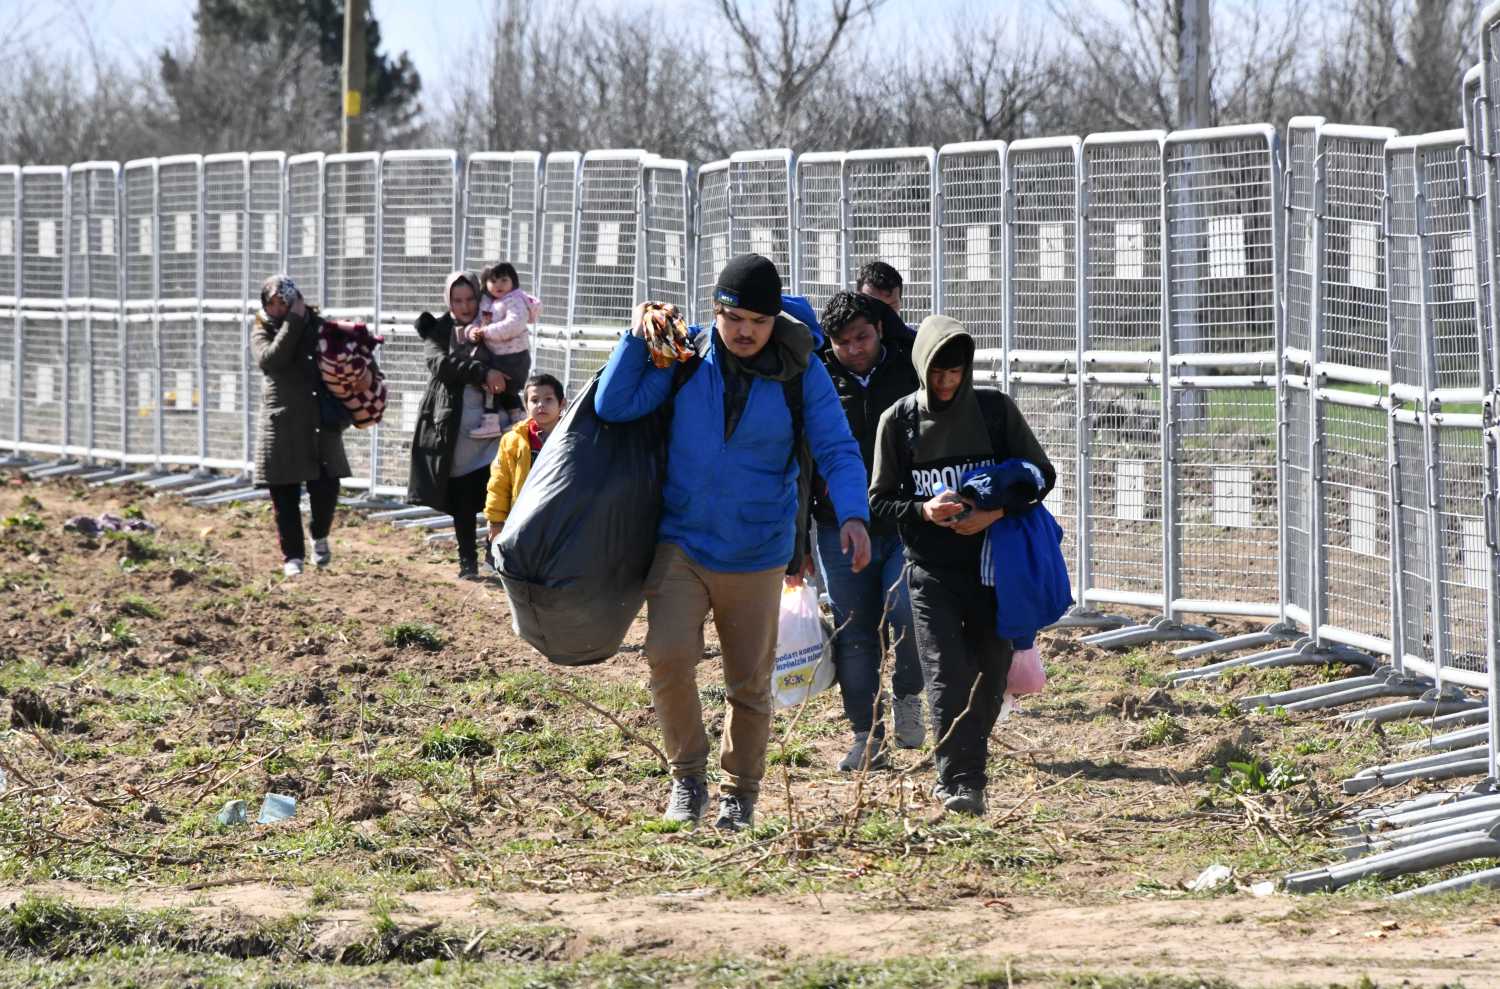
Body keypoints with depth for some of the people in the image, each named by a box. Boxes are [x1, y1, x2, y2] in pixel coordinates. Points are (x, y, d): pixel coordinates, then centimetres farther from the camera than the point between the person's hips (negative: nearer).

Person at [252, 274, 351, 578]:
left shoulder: (318, 327, 7)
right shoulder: (263, 333, 3)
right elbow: (269, 360, -18)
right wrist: (293, 322, -18)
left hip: (320, 424, 1)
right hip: (281, 425, -1)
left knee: (326, 486, -8)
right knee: (285, 496, 1)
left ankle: (320, 537, 19)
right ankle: (293, 556, 11)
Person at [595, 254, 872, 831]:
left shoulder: (801, 375, -7)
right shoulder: (684, 360, -3)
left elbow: (838, 451, -9)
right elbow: (614, 406, -4)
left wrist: (852, 515, -26)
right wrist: (637, 337, -12)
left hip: (757, 555, 0)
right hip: (682, 542, 0)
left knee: (750, 683, 9)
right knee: (668, 656, -19)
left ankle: (740, 794, 29)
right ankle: (688, 773, 2)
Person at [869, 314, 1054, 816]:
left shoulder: (995, 410, 0)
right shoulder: (899, 421, 0)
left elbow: (1041, 473, 5)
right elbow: (879, 498, 5)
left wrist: (997, 512, -13)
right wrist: (923, 512, -15)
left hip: (993, 564, 1)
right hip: (931, 568, -1)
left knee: (989, 673, 5)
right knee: (946, 675, -12)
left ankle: (962, 772, 19)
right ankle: (958, 780, -14)